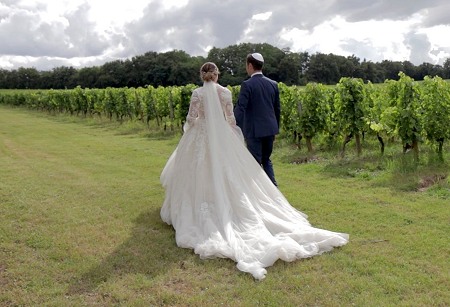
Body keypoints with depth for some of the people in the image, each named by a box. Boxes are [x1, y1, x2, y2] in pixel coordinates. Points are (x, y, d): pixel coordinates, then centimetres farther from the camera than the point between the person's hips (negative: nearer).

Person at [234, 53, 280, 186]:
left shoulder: (247, 85, -12)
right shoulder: (273, 84, 7)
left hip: (254, 130, -6)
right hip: (270, 129, 6)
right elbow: (277, 109, 12)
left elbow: (240, 108, -18)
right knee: (266, 160, 20)